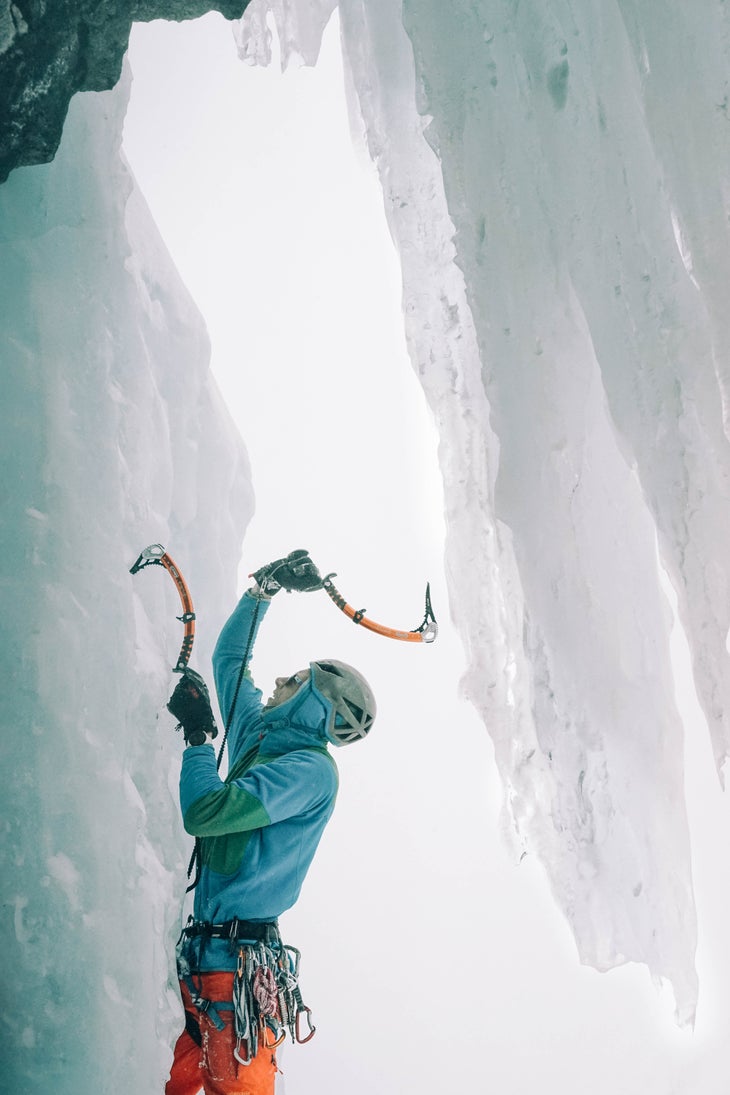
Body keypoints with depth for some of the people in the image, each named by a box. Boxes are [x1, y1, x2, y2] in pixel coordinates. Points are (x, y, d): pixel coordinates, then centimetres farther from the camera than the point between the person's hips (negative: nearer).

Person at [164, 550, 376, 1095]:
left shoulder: (311, 769, -10)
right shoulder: (258, 738, 15)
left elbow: (206, 812, -22)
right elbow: (230, 657, 30)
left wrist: (197, 732, -12)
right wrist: (262, 589, 26)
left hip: (237, 960, -8)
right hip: (198, 952, 8)